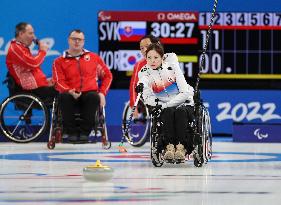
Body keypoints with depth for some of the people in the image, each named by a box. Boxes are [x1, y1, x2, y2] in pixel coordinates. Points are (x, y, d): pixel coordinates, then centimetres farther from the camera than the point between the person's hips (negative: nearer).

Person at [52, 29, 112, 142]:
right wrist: (69, 91, -20)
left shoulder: (94, 57, 19)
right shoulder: (59, 61, 15)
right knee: (65, 97, -37)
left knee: (93, 97, -37)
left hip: (89, 93, 1)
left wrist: (102, 92, 5)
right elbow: (59, 82, 1)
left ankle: (84, 132, -28)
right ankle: (71, 131, -25)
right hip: (71, 95, 0)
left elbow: (107, 75, 21)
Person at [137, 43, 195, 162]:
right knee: (168, 113, -32)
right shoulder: (144, 73, -2)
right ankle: (169, 147, -41)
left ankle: (181, 147, -40)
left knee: (181, 112, -34)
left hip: (184, 104, -1)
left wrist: (165, 105, -22)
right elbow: (147, 97, -10)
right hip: (163, 107, 1)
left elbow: (185, 93, -15)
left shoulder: (171, 65, -9)